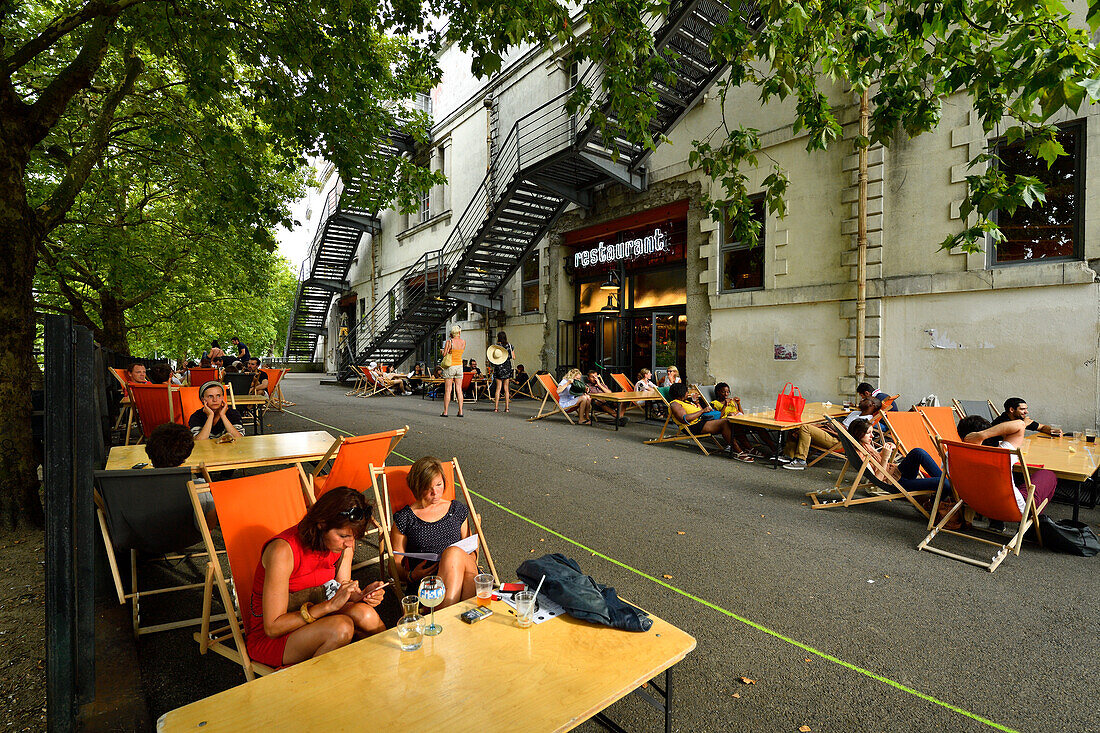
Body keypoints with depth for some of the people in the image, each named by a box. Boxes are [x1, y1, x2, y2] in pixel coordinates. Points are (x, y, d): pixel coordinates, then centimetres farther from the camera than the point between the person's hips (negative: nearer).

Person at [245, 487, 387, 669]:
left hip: (312, 618, 5)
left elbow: (342, 595, 3)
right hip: (266, 638, -5)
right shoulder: (283, 550, -28)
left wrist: (362, 595, -19)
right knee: (341, 627, -32)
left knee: (365, 614, -25)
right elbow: (273, 627, -23)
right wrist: (330, 605, -32)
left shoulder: (343, 543, -9)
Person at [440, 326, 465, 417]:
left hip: (450, 366, -3)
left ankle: (445, 412, 3)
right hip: (459, 366, 4)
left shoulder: (449, 341, -9)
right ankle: (460, 412, 5)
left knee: (448, 390, 0)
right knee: (459, 390, 6)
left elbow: (444, 354, -9)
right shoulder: (463, 342, 2)